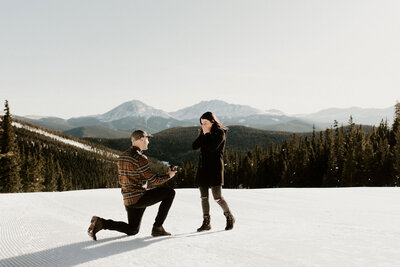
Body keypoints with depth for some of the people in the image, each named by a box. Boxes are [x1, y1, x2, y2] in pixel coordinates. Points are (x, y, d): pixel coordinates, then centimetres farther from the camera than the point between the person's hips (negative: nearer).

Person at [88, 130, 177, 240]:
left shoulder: (122, 157, 11)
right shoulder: (140, 158, -16)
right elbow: (153, 180, -15)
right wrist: (168, 176, 1)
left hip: (128, 200, 8)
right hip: (139, 197, -8)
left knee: (132, 230, 24)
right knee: (170, 192, 2)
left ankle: (101, 223, 4)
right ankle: (157, 228, 1)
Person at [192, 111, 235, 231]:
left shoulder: (220, 132, -6)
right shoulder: (204, 133, 15)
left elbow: (212, 147, -21)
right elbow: (194, 146, 4)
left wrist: (206, 134, -12)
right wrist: (202, 135, -5)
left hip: (214, 168, -7)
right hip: (203, 168, 7)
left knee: (217, 197, -6)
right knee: (204, 197, 6)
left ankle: (230, 218, 15)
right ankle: (206, 222, 14)